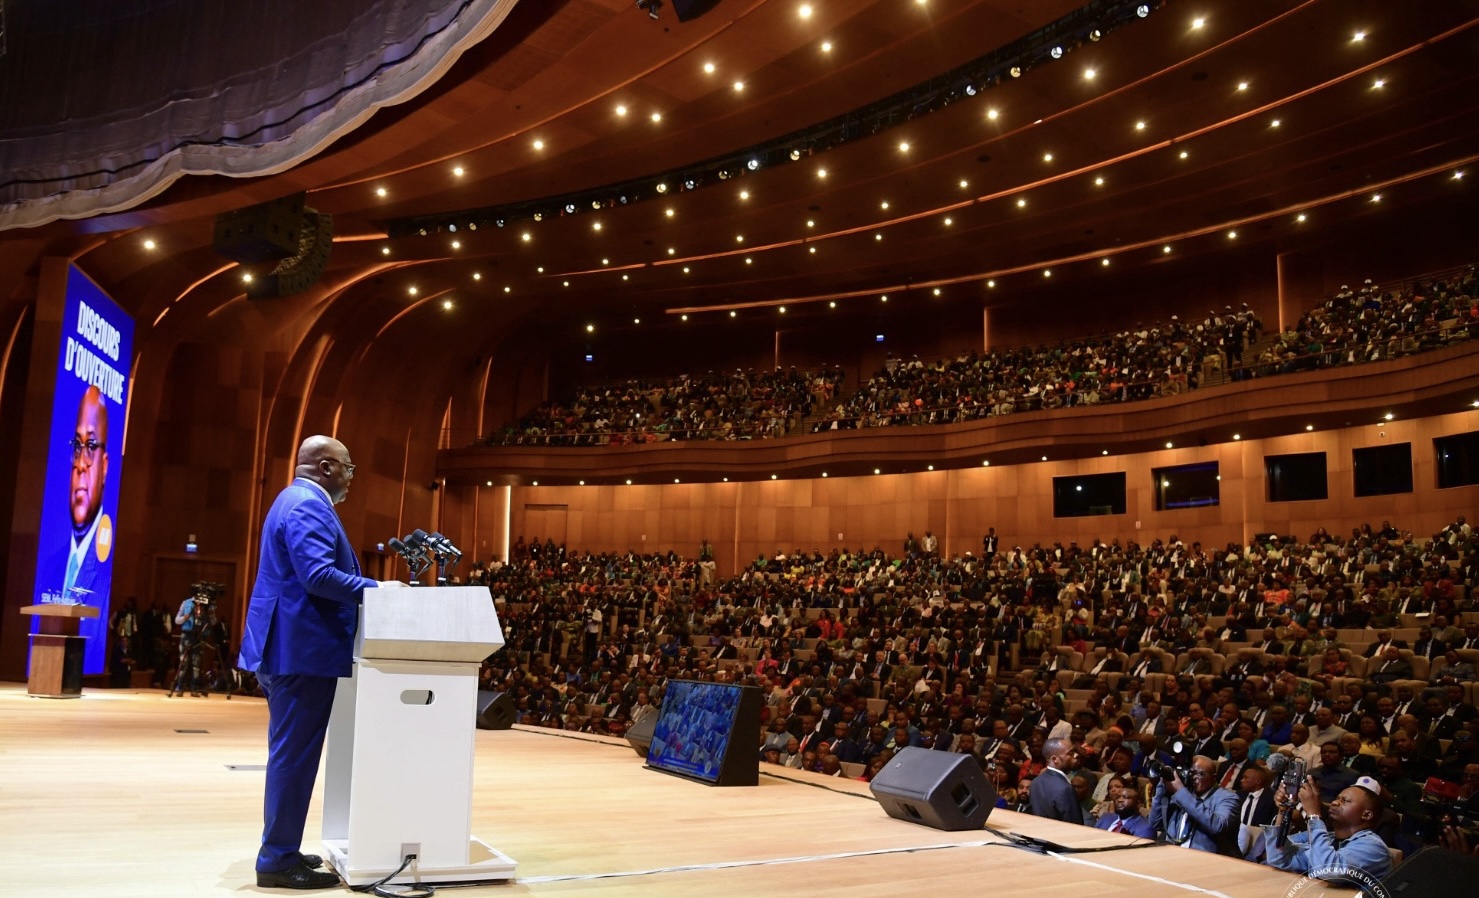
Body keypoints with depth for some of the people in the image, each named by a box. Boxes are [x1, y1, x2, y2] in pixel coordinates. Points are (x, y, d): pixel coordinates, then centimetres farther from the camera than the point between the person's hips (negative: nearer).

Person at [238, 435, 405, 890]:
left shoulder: (296, 499, 19)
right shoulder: (309, 505, -15)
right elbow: (318, 575, -25)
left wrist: (365, 589, 16)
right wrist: (376, 588, -16)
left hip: (288, 646, 11)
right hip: (303, 649, -11)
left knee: (290, 753, 16)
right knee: (294, 754, -5)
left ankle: (279, 850, 25)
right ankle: (278, 860, 2)